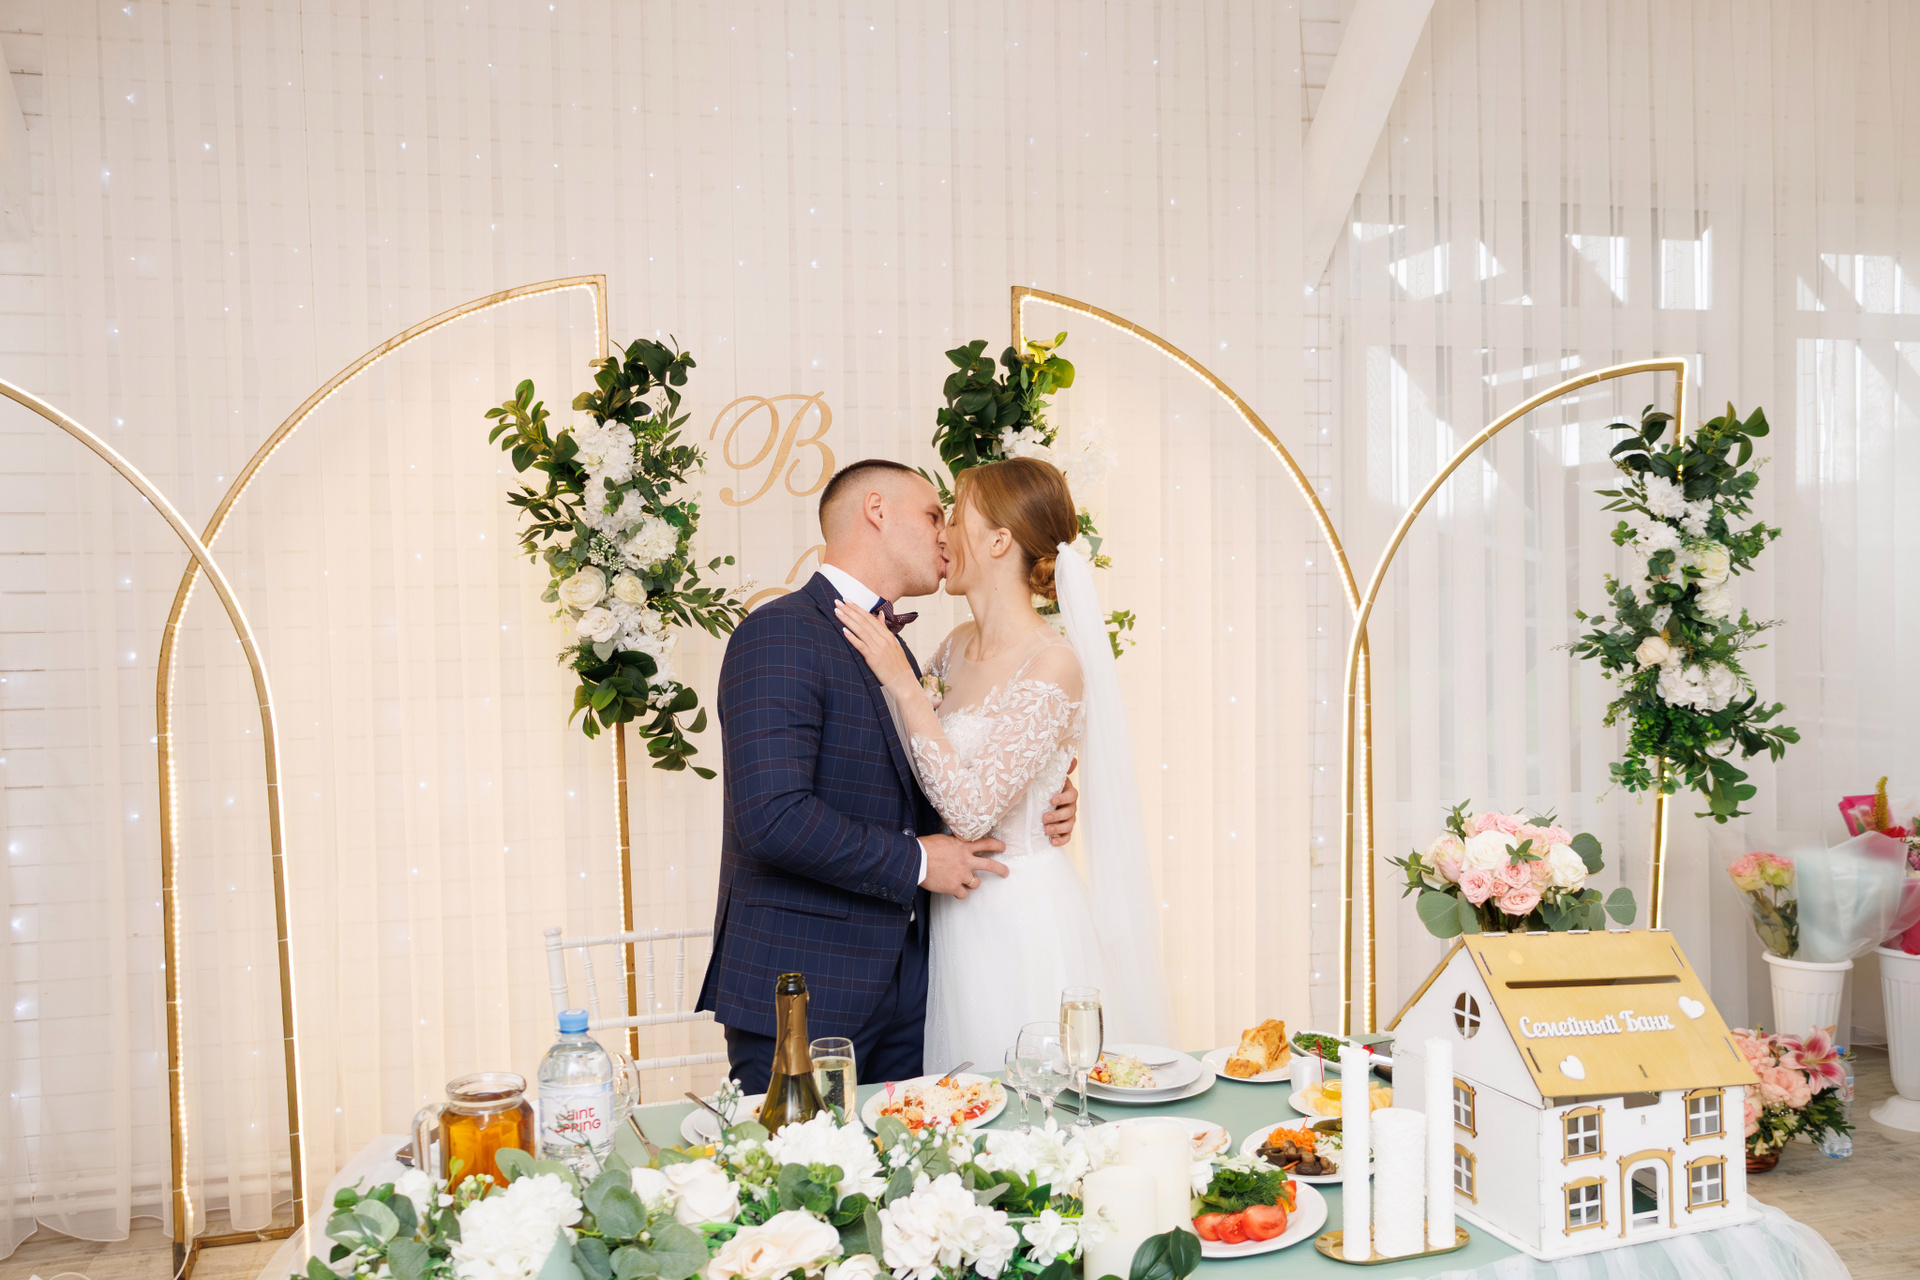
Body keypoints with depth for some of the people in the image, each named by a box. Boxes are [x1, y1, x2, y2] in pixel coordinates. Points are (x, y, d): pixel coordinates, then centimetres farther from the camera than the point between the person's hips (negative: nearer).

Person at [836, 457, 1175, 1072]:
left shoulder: (1054, 664, -17)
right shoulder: (958, 646, 5)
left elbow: (972, 812, -22)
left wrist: (903, 681, -20)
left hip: (1024, 922, -7)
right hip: (953, 920, 7)